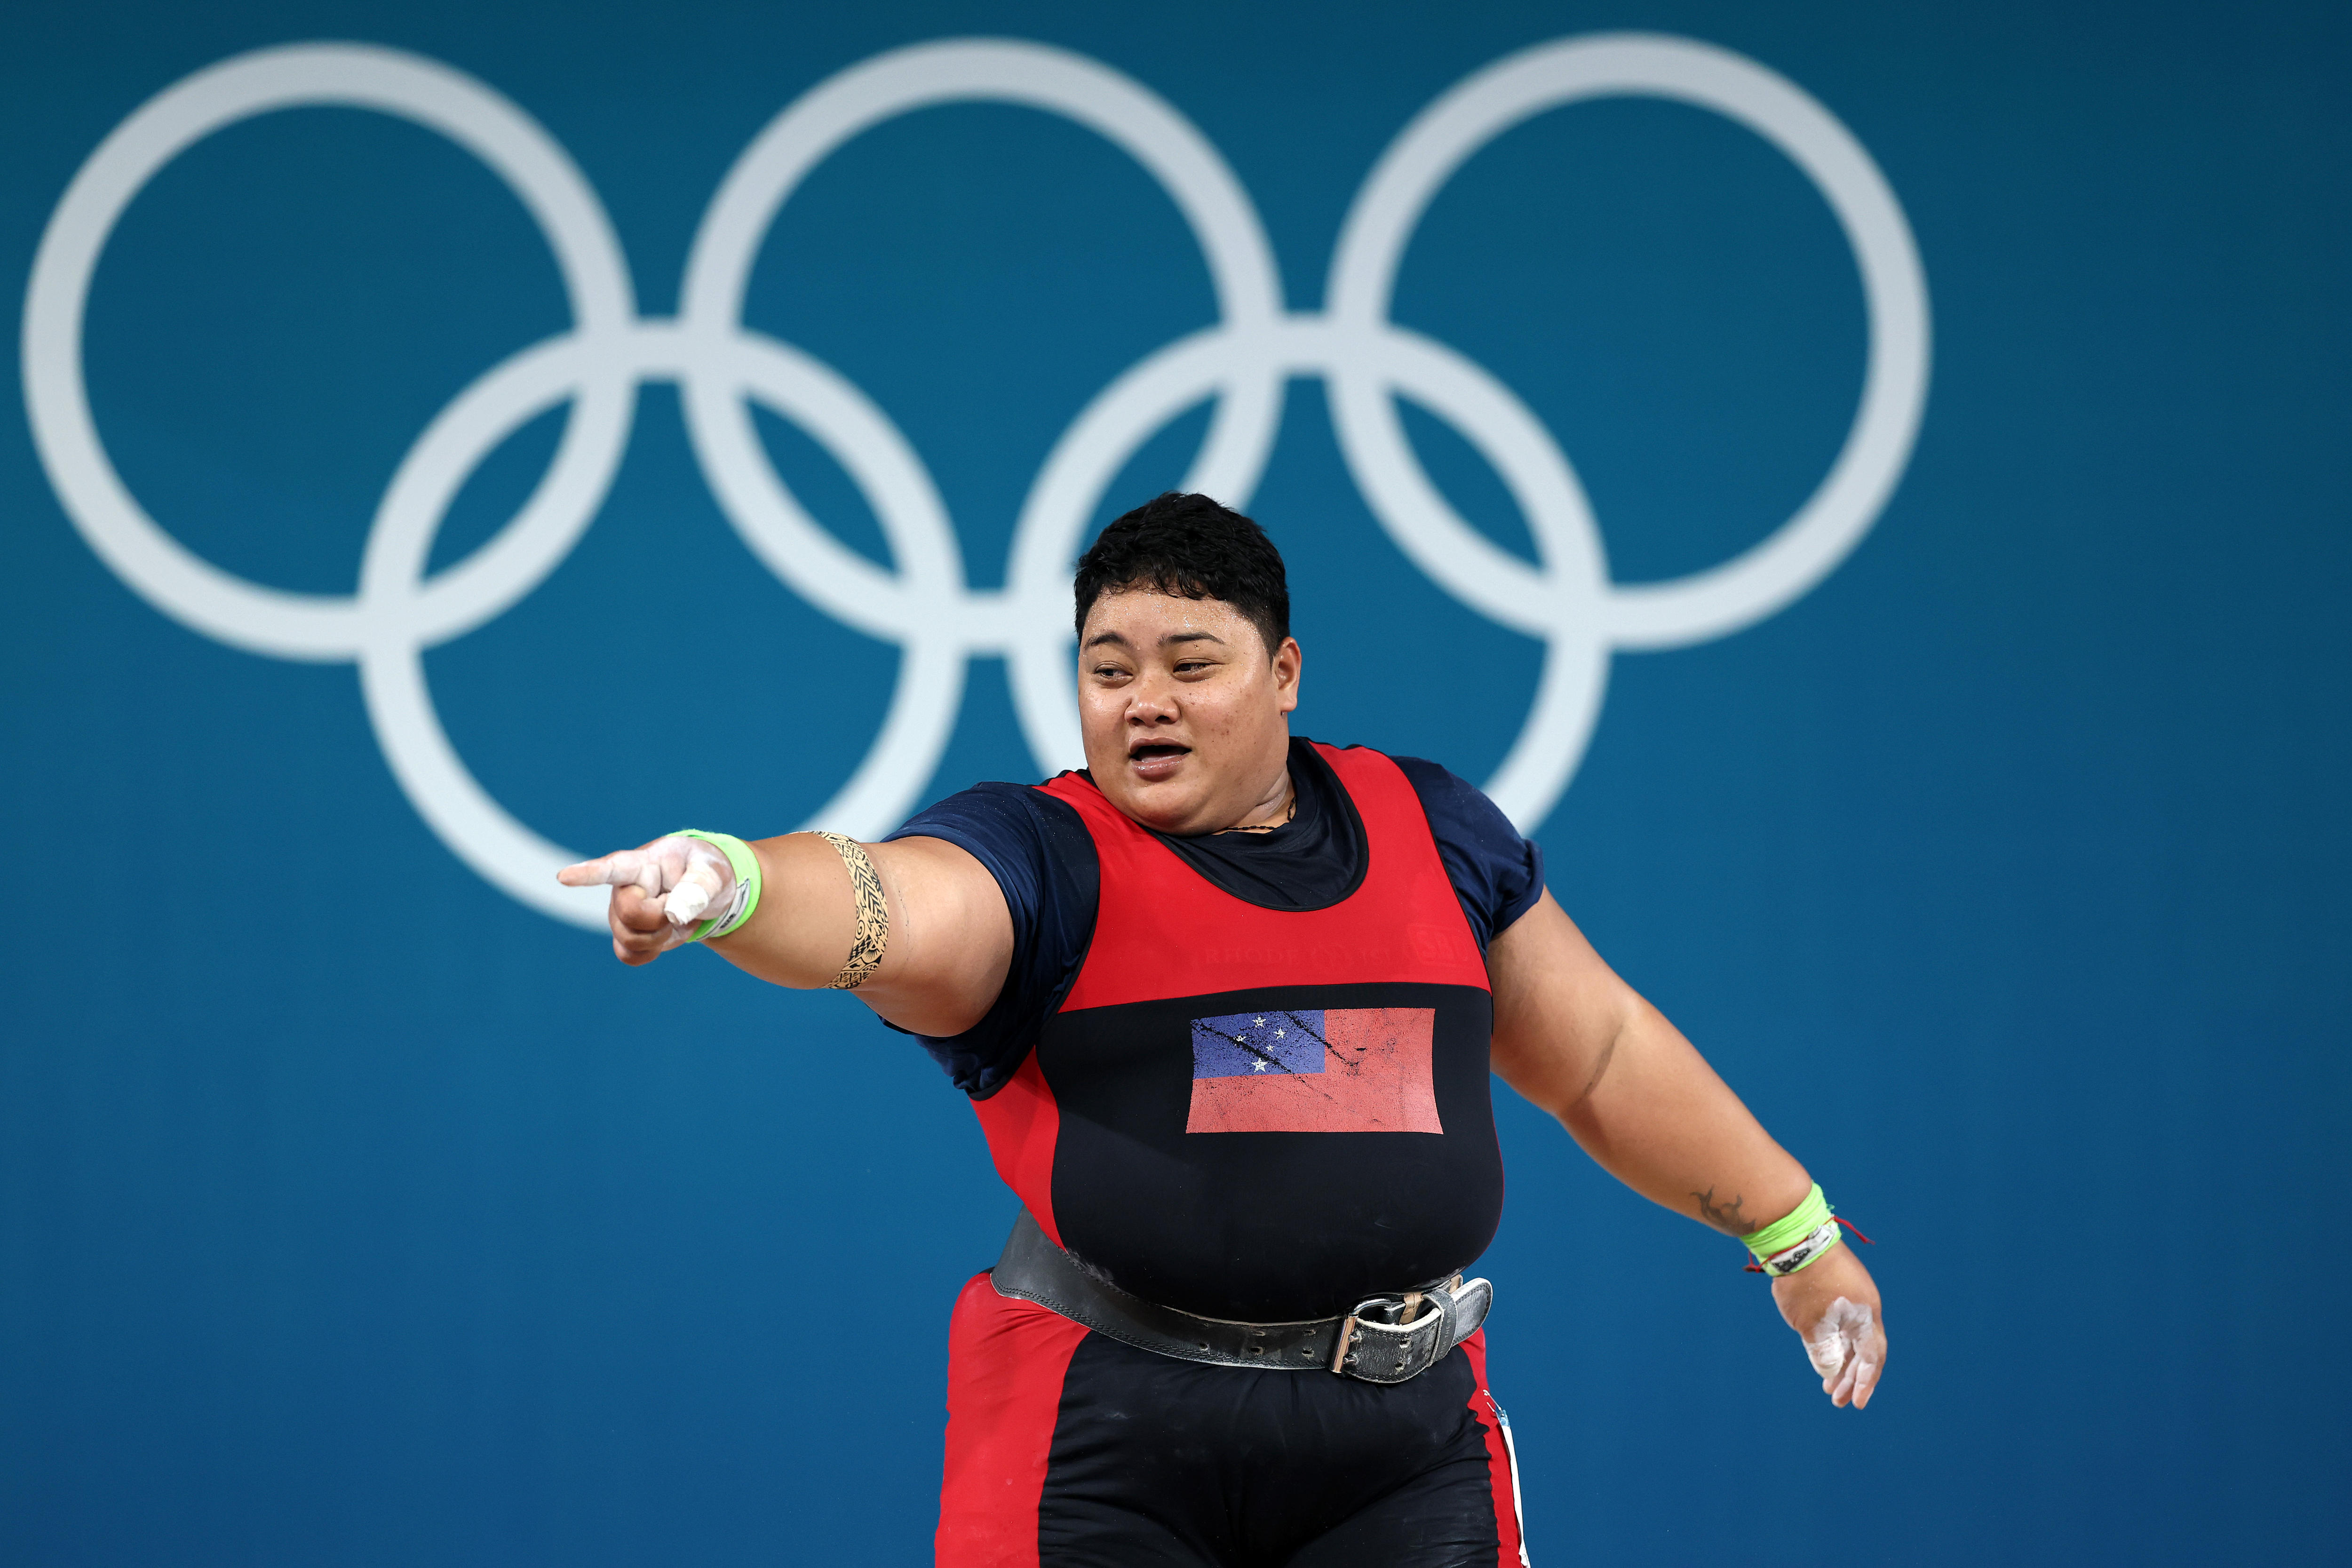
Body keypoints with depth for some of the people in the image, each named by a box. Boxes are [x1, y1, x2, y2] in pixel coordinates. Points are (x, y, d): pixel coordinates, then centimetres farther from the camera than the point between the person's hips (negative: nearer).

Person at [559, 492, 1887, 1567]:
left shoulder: (1432, 826, 12)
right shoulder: (1043, 860, -2)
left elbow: (1605, 1054, 23)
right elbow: (894, 911, -24)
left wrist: (1796, 1233, 26)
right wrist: (730, 885, -45)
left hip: (1406, 1447, 3)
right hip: (1107, 1453, -3)